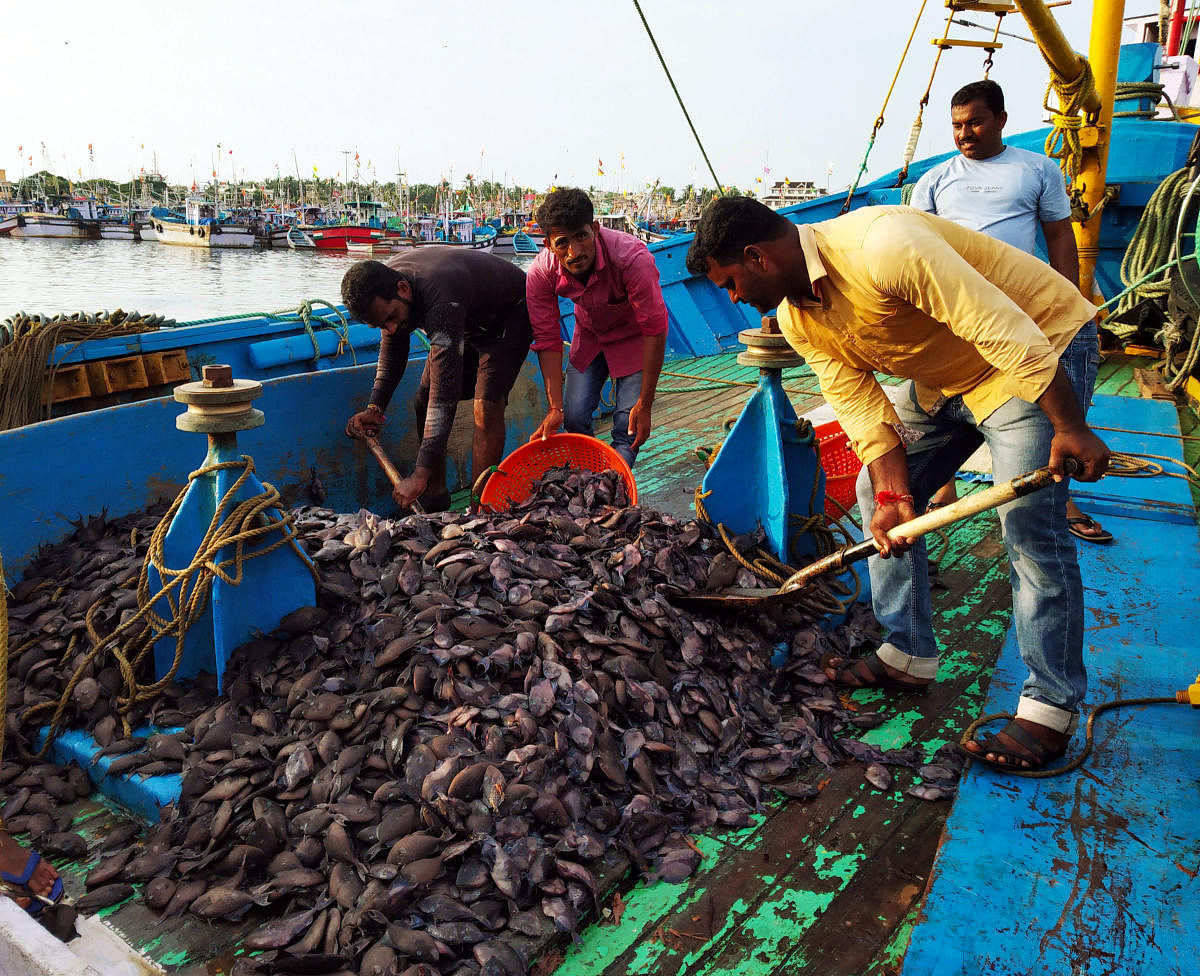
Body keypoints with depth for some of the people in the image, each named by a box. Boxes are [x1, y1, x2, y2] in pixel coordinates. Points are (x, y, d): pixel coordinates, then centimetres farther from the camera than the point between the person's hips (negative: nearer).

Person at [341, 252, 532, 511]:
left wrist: (421, 474, -48)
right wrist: (375, 407, -14)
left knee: (487, 406, -25)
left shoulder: (441, 301, -44)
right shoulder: (383, 288, -19)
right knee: (424, 401, 1)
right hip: (468, 322, 8)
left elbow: (445, 394, -47)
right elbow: (393, 351, 0)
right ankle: (434, 499, 12)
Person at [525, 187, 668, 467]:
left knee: (628, 424, -12)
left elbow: (655, 330, -31)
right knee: (574, 418, -5)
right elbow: (548, 341, -17)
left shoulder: (632, 258, -38)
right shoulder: (541, 272, -27)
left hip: (633, 335, -3)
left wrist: (645, 404, -27)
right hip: (589, 334, 3)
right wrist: (555, 408, -23)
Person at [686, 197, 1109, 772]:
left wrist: (1070, 427, -31)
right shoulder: (796, 320, -5)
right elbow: (861, 406, -5)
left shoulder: (880, 246, -33)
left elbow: (1003, 327, -33)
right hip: (942, 376, 9)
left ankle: (1052, 706, -3)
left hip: (1040, 347, -9)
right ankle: (908, 656, 17)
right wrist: (895, 495, -18)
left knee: (1029, 525, -16)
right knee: (877, 493, 6)